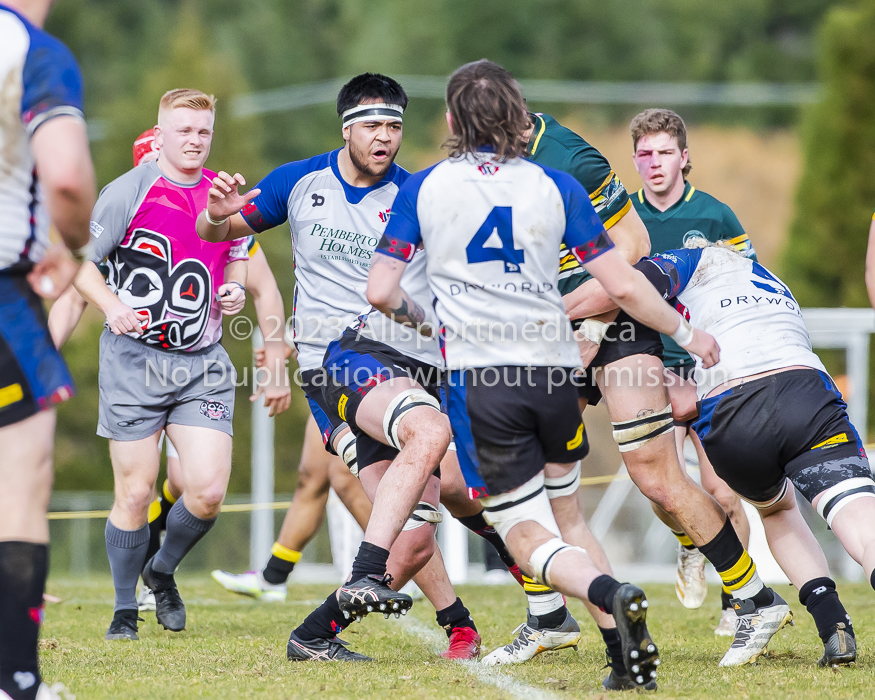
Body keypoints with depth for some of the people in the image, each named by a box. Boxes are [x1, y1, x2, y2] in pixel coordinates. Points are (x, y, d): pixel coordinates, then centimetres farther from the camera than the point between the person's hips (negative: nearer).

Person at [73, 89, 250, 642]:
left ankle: (163, 571, 20)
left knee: (208, 492, -9)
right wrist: (112, 305, -18)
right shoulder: (129, 191, -5)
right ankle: (124, 610, 16)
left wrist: (235, 289, 2)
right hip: (135, 361, -3)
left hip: (204, 366, 3)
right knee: (135, 493, -2)